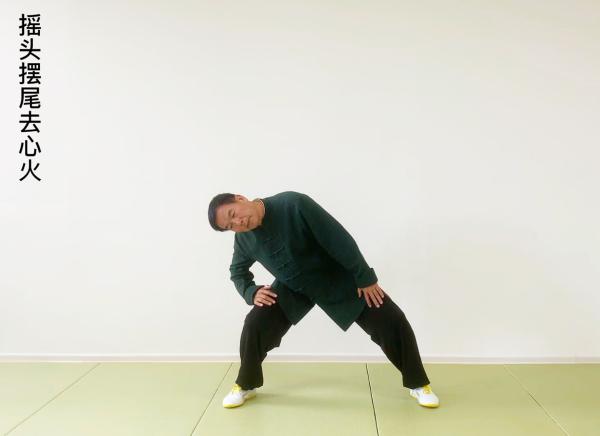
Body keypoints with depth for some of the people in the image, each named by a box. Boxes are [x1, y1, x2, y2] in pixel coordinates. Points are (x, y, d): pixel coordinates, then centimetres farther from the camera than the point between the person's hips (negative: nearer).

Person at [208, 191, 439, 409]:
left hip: (338, 278, -3)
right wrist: (251, 291, -14)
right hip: (292, 287, 3)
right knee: (255, 325, -11)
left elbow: (339, 240, -27)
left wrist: (365, 278, -21)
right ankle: (245, 385, 16)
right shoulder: (244, 238, -14)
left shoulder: (293, 204, -33)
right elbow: (237, 271, 7)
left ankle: (418, 383, 16)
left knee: (392, 321, -8)